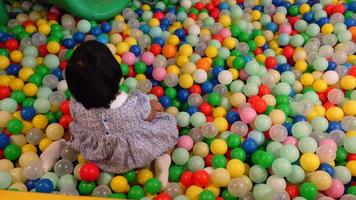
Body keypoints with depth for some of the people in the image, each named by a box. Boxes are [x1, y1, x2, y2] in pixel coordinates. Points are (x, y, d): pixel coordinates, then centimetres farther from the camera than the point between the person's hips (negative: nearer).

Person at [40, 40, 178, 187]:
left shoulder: (76, 105, -29)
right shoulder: (136, 104, -38)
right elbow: (149, 118, -14)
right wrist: (152, 106, 9)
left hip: (96, 155, 3)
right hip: (135, 157, -2)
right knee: (169, 123, 15)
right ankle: (162, 159, -3)